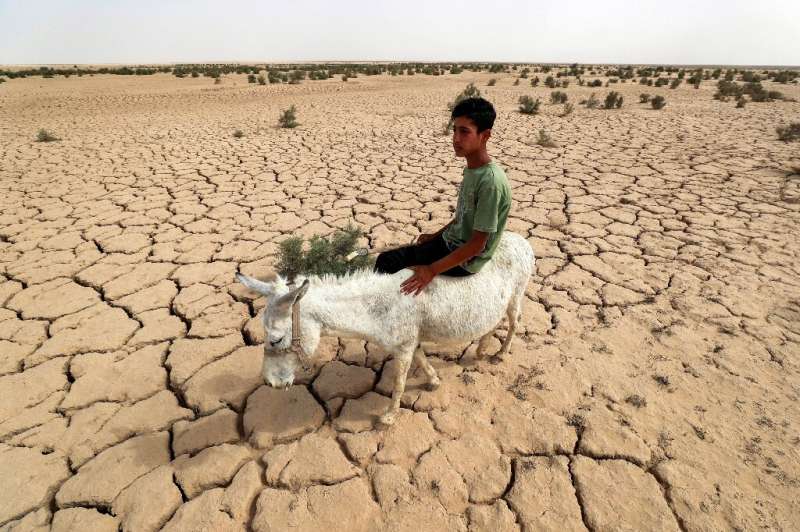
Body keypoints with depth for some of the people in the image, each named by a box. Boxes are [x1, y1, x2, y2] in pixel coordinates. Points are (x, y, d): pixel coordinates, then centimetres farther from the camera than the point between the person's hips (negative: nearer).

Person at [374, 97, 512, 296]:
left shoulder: (491, 181, -26)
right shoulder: (472, 169, 2)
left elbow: (477, 244, -24)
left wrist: (431, 271, -25)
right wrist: (435, 236, 16)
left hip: (465, 260, -8)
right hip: (449, 242, 8)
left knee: (387, 266, -10)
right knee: (385, 260, 4)